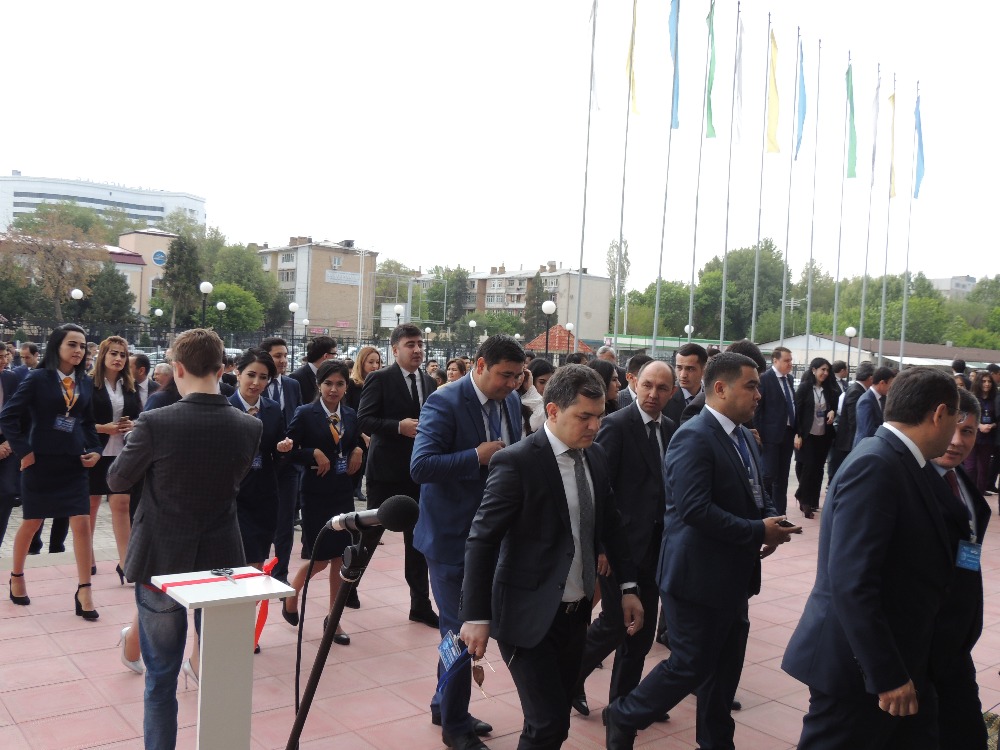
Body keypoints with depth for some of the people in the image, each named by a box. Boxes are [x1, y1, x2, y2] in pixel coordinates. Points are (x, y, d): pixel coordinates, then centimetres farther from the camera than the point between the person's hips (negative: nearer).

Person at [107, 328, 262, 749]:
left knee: (161, 677, 13)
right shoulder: (249, 427, -9)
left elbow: (116, 481, -3)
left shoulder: (155, 423, -18)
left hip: (161, 564, -2)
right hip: (221, 564, 3)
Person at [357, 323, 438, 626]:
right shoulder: (379, 379, -8)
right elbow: (364, 419, -13)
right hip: (386, 469, -5)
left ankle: (421, 604, 16)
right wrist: (400, 427, -24)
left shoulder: (429, 382, 9)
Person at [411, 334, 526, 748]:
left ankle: (445, 706, 37)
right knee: (460, 630, 3)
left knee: (468, 626, 19)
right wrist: (477, 457, -26)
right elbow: (420, 466, -25)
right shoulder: (445, 403, -18)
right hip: (453, 537, -7)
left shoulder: (511, 402, 4)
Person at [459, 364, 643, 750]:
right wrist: (476, 616, -19)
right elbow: (482, 542, -17)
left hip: (577, 612, 7)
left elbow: (611, 525, 14)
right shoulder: (517, 461, -18)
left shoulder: (596, 457, 3)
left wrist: (629, 586, 8)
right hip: (530, 616, -7)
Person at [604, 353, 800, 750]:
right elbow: (694, 509, -29)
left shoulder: (744, 437, 10)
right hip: (699, 577, -9)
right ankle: (623, 717, 22)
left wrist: (773, 520, -3)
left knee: (724, 669, 18)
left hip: (733, 577, 9)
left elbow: (755, 495, 19)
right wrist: (759, 531, -23)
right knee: (689, 666, 1)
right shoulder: (693, 437, -20)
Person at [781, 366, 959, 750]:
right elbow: (851, 583, -27)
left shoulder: (898, 463, 7)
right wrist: (887, 674, -24)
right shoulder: (875, 465, -21)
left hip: (898, 660, 9)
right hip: (859, 666, -9)